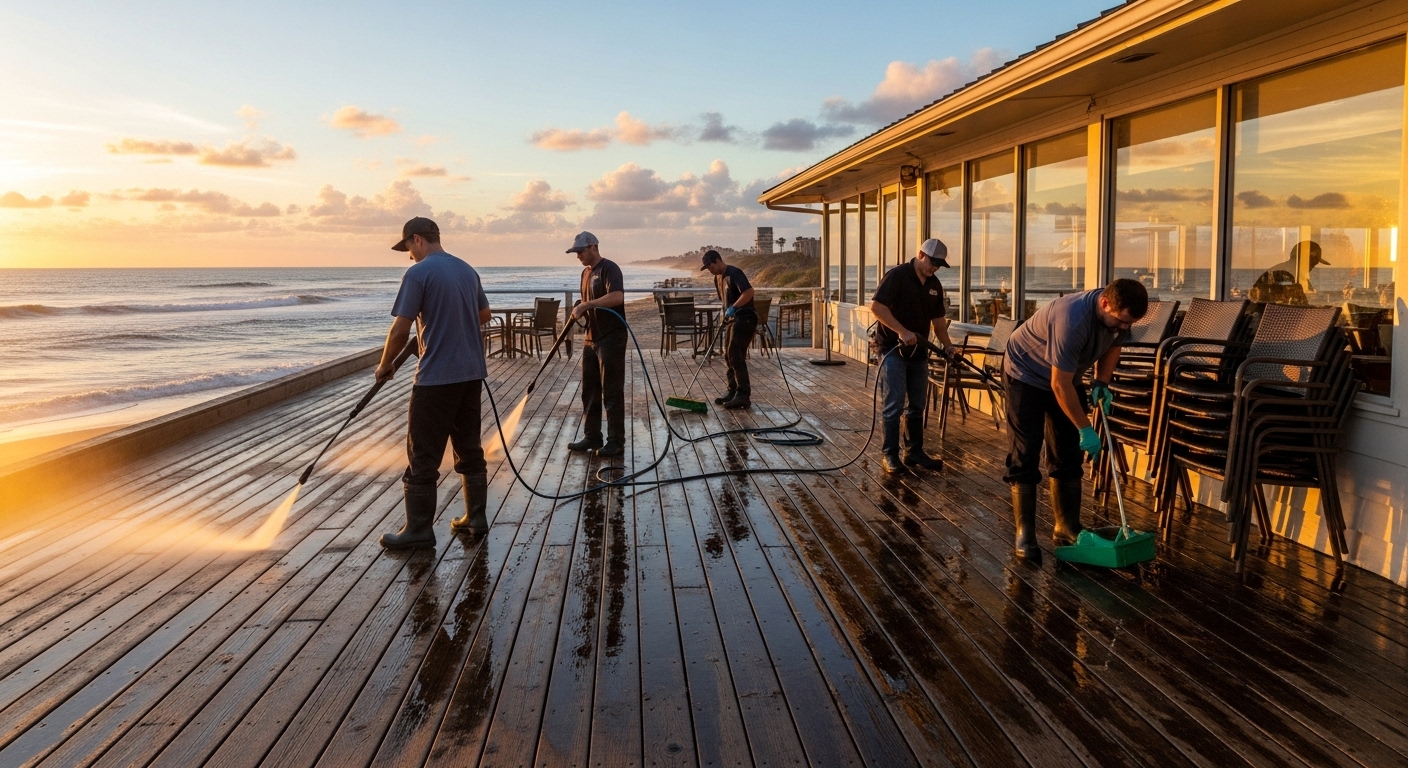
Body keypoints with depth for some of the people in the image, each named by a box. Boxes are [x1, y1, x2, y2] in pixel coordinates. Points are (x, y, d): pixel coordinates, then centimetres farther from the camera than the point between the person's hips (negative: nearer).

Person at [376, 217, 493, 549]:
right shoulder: (468, 271, 11)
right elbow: (484, 315, 25)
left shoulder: (418, 273, -12)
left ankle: (419, 531, 6)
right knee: (470, 448, 15)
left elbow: (400, 329, -13)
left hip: (437, 377, -7)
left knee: (423, 456, 0)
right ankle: (476, 517, 22)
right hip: (472, 372, 8)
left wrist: (385, 366, 1)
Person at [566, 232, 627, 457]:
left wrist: (585, 305, -25)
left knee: (612, 393, -4)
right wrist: (579, 311, 0)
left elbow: (617, 297, -28)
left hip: (611, 339, -9)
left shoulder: (609, 269, -12)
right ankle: (592, 437, 21)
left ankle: (616, 442, 2)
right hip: (591, 339, 9)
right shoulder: (586, 272, 16)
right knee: (589, 392, 12)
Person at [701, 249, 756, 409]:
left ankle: (743, 396, -11)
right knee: (729, 356, 11)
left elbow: (749, 291, -27)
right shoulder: (718, 278, 15)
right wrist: (726, 315, 18)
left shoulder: (734, 273, -14)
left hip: (744, 319, -10)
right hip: (733, 320, 10)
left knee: (736, 356, -13)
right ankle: (733, 392, 19)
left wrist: (733, 308, -29)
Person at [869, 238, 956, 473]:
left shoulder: (934, 285, 9)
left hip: (919, 351, 7)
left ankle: (914, 451, 19)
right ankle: (889, 454, 1)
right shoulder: (897, 275, -12)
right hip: (893, 349, -7)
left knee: (917, 405, 10)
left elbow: (938, 318, 17)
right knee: (894, 405, -7)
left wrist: (947, 344, 2)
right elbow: (876, 306, -20)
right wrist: (902, 331, -25)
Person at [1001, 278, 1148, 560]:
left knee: (1068, 455, 6)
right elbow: (1059, 385, -33)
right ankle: (1024, 534, -3)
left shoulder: (1118, 315, -16)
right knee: (1024, 456, -8)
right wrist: (1086, 429, -26)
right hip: (1026, 371, -7)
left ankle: (1067, 527, 15)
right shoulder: (1073, 319, -38)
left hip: (1067, 375, 7)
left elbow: (1112, 345, 9)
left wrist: (1101, 383, -7)